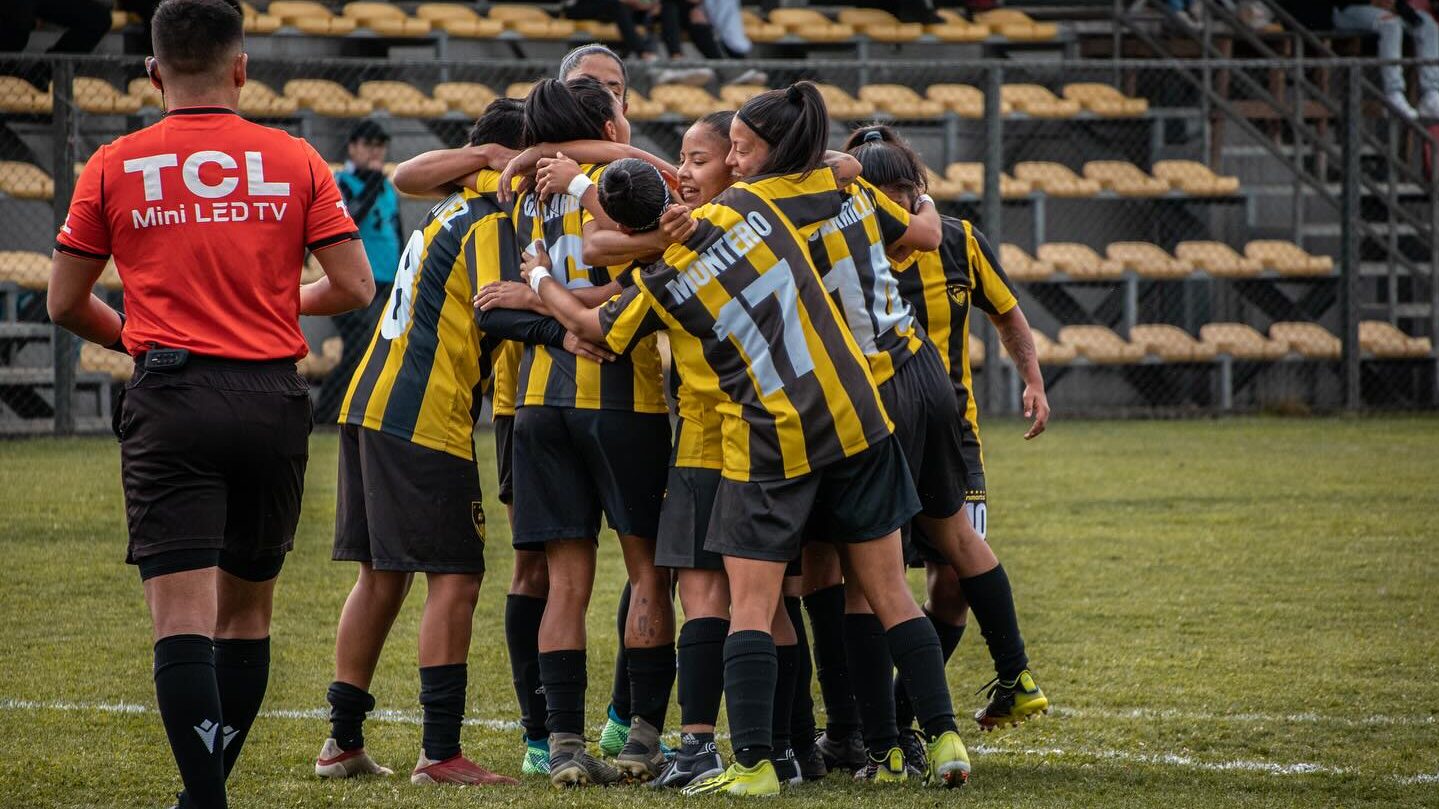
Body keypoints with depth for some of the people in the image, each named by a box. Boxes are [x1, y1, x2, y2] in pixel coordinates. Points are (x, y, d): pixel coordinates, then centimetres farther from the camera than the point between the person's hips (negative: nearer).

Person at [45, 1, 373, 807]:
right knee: (246, 608, 17)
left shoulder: (114, 167, 2)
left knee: (183, 617, -9)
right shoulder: (294, 160, 4)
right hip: (273, 400, 2)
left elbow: (67, 303, 7)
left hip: (169, 404, -2)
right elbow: (355, 287, 2)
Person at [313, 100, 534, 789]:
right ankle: (440, 753, -10)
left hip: (370, 405, 9)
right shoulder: (489, 224, -9)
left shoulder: (448, 214, 21)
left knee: (382, 576, 14)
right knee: (454, 579, -7)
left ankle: (343, 740, 17)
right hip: (424, 421, -9)